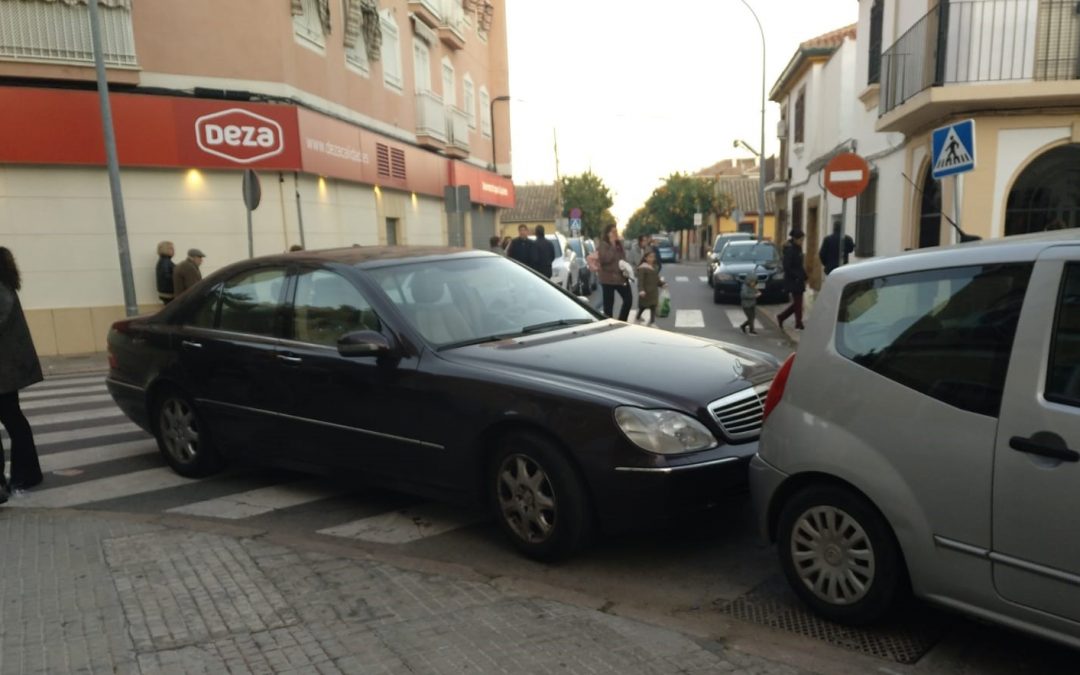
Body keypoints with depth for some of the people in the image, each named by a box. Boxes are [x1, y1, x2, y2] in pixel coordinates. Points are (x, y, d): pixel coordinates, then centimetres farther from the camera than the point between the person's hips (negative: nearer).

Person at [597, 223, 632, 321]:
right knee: (608, 304, 0)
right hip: (608, 279, -6)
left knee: (628, 300, 5)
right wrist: (612, 245, -21)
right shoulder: (603, 245, -9)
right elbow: (606, 259, -23)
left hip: (621, 277, 7)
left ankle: (621, 322, 20)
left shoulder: (619, 243, 11)